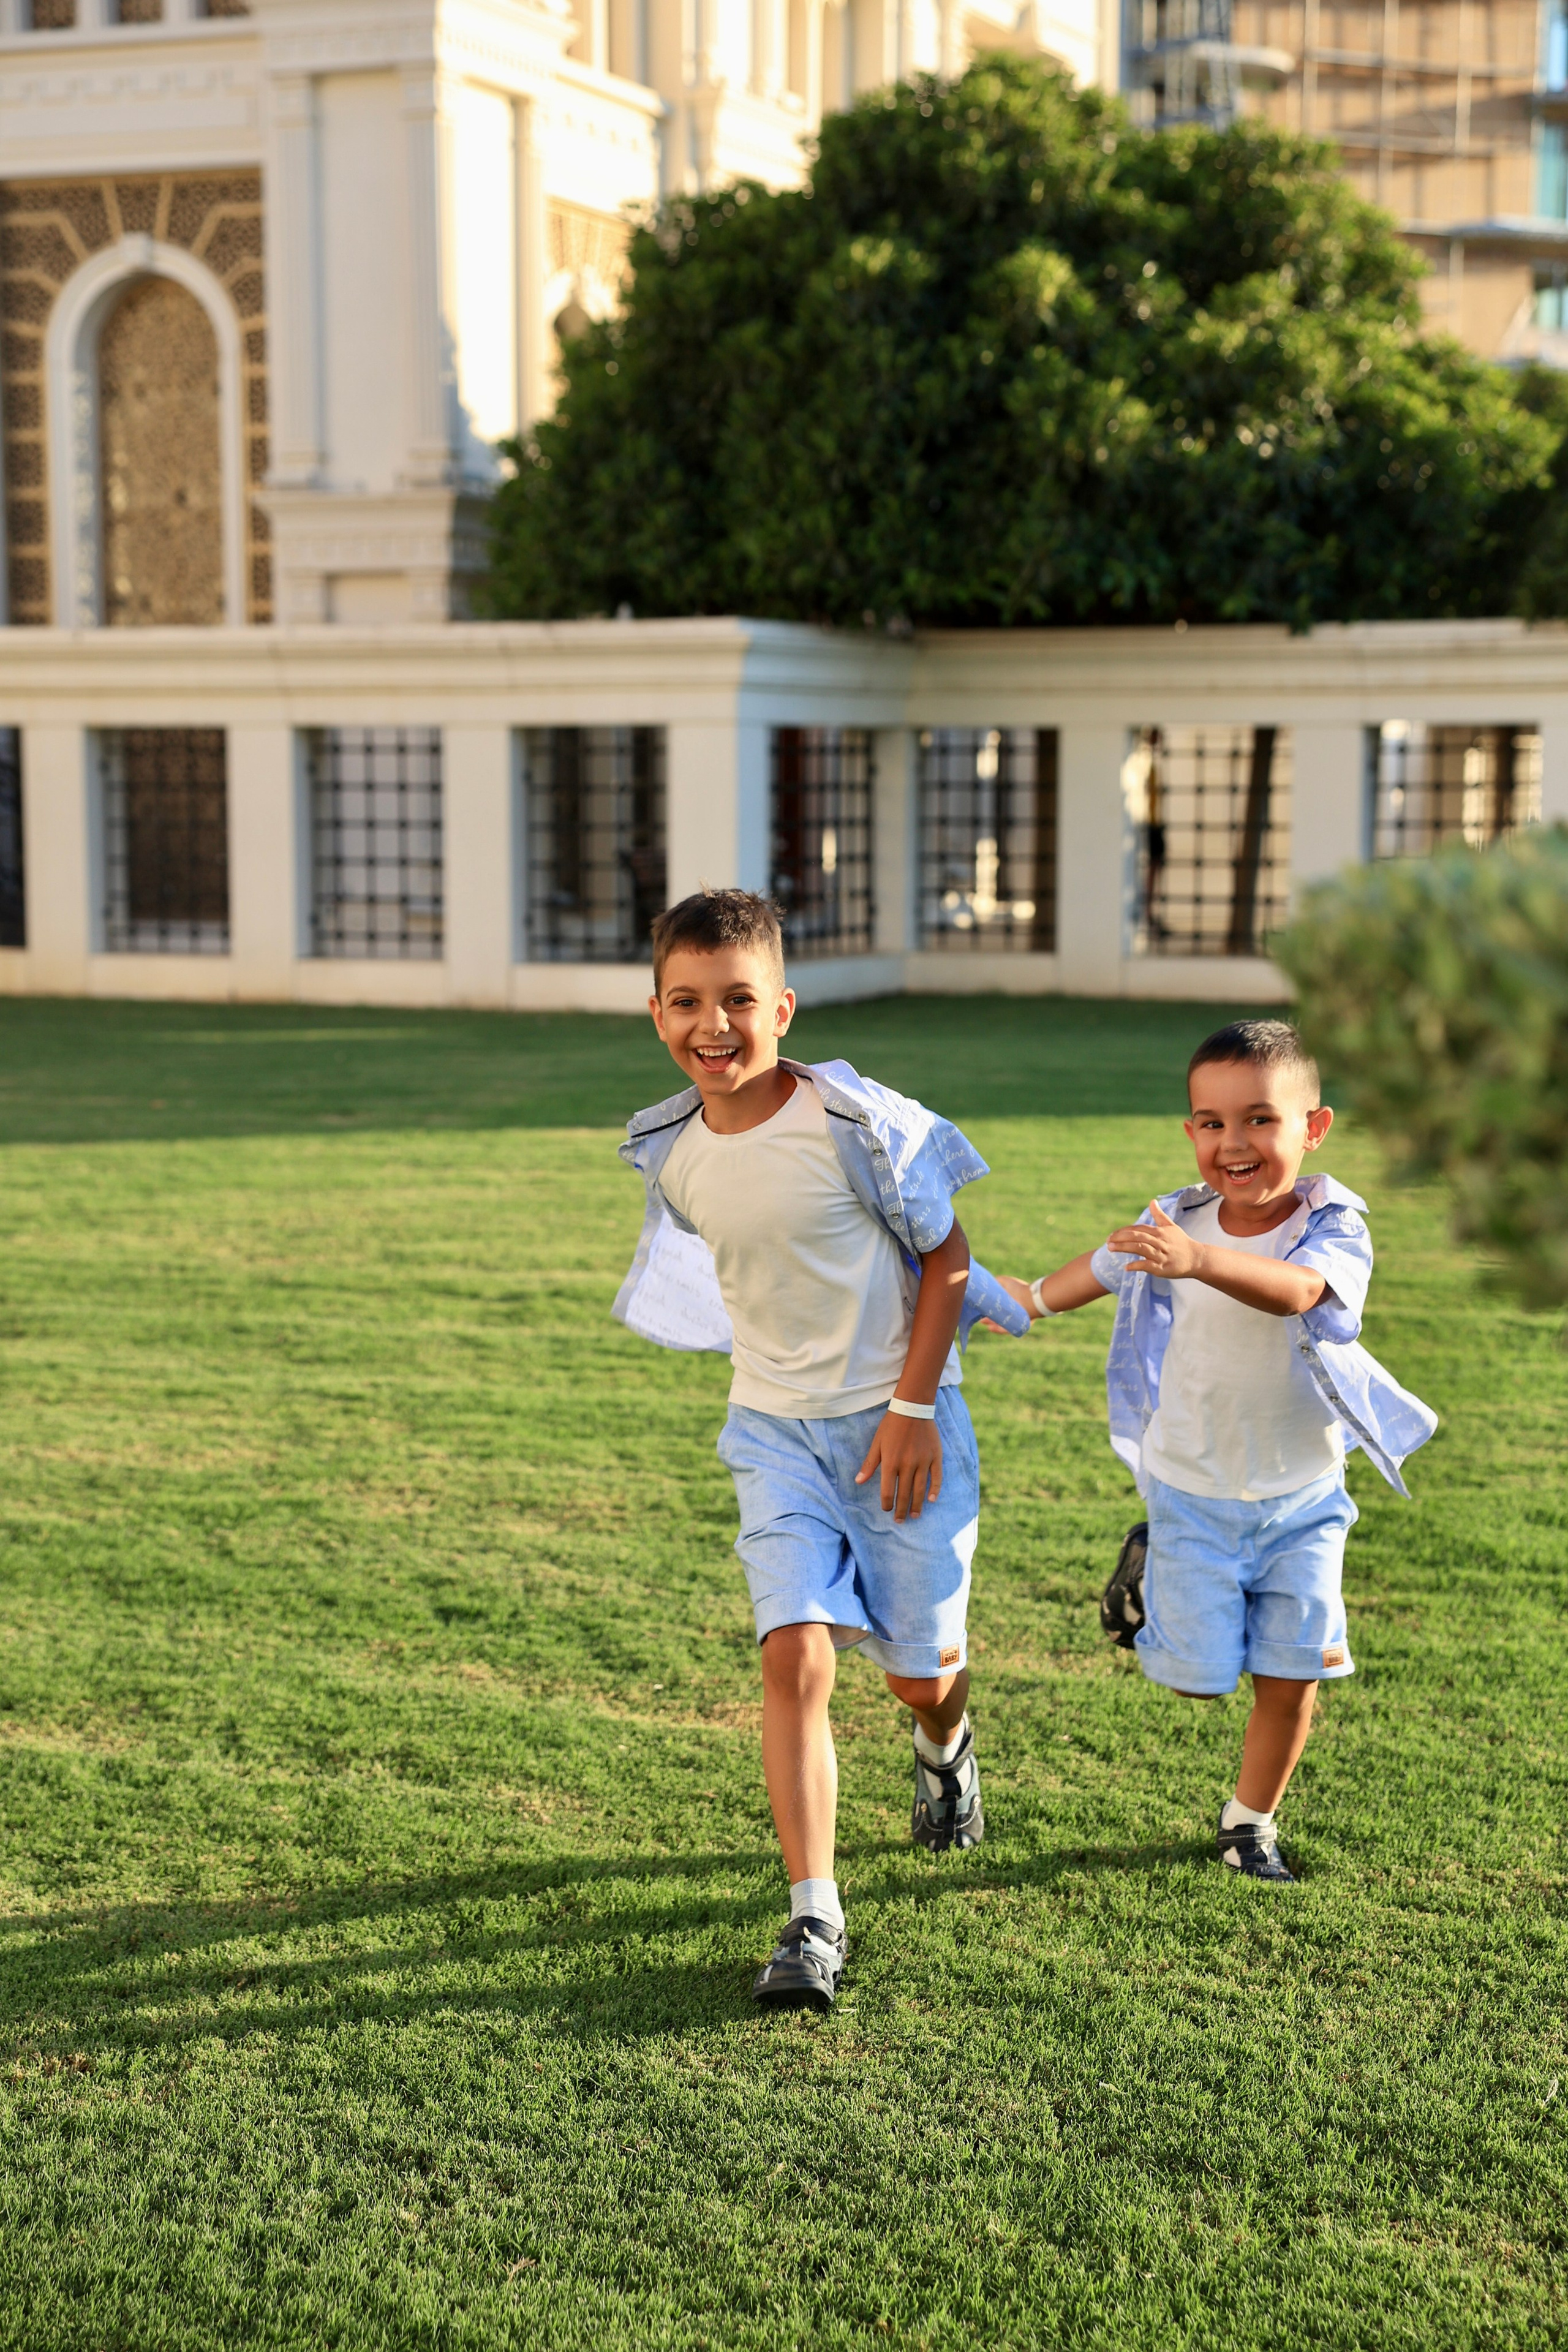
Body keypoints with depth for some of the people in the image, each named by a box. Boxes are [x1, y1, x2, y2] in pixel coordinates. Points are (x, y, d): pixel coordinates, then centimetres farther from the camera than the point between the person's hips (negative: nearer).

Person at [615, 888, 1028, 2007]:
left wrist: (910, 1407, -13)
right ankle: (815, 1919, -8)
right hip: (776, 1430, 3)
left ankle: (946, 1748, 47)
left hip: (897, 1419, -2)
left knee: (921, 1667, 9)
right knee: (796, 1656, -13)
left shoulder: (858, 1121, -19)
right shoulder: (670, 1153, -4)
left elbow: (946, 1256, -10)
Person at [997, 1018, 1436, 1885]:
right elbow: (1084, 1278, 9)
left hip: (1302, 1497, -1)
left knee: (1291, 1674, 3)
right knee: (1198, 1675, 2)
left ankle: (1250, 1822, 26)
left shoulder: (1334, 1228, -19)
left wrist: (1198, 1259, -61)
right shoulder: (1175, 1222, -9)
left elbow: (1294, 1291, -43)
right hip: (1194, 1493, 1)